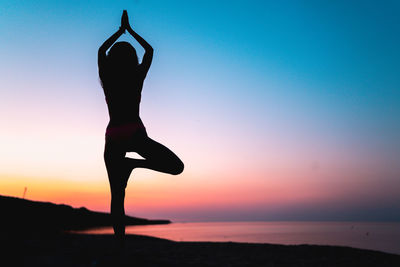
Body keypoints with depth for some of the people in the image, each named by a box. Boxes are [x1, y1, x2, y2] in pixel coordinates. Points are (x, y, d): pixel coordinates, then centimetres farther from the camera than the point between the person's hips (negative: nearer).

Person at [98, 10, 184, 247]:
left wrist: (121, 30, 36)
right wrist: (130, 31, 32)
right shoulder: (137, 78, 4)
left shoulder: (107, 80, 8)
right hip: (135, 134, -3)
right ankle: (134, 163, -19)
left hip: (113, 138, 3)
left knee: (117, 196, 6)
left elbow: (101, 51, 27)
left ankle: (121, 244, -2)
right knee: (176, 166, -1)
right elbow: (149, 50, 21)